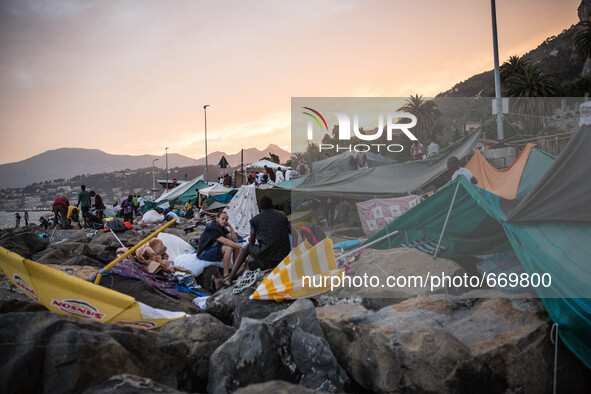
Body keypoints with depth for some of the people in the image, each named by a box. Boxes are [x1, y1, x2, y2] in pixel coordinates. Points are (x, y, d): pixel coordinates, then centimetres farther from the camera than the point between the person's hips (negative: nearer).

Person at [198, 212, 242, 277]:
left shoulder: (223, 228, 6)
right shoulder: (211, 228, -22)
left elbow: (234, 240, -1)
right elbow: (225, 241, -31)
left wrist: (230, 227, -9)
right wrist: (240, 246, -30)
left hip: (215, 251, 9)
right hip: (204, 253, -9)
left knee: (236, 247, -3)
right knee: (228, 248, -30)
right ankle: (226, 275, -29)